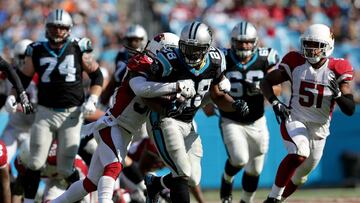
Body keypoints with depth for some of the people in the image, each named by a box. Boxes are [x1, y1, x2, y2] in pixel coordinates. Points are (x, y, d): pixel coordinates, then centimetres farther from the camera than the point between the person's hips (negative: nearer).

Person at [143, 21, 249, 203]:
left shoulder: (214, 63, -4)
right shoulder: (169, 63, -20)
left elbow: (217, 96, 11)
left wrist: (235, 105, -9)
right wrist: (166, 109, -34)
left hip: (188, 124, 6)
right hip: (165, 121, -6)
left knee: (193, 179, 7)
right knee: (183, 173, -16)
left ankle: (154, 183, 32)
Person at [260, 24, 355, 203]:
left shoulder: (337, 69, -11)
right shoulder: (295, 63, -8)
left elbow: (350, 110, -13)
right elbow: (266, 82, 3)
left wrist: (337, 94, -32)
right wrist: (274, 102, -15)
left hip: (319, 129, 3)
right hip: (294, 121, -3)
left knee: (299, 178, 15)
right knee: (299, 154, -33)